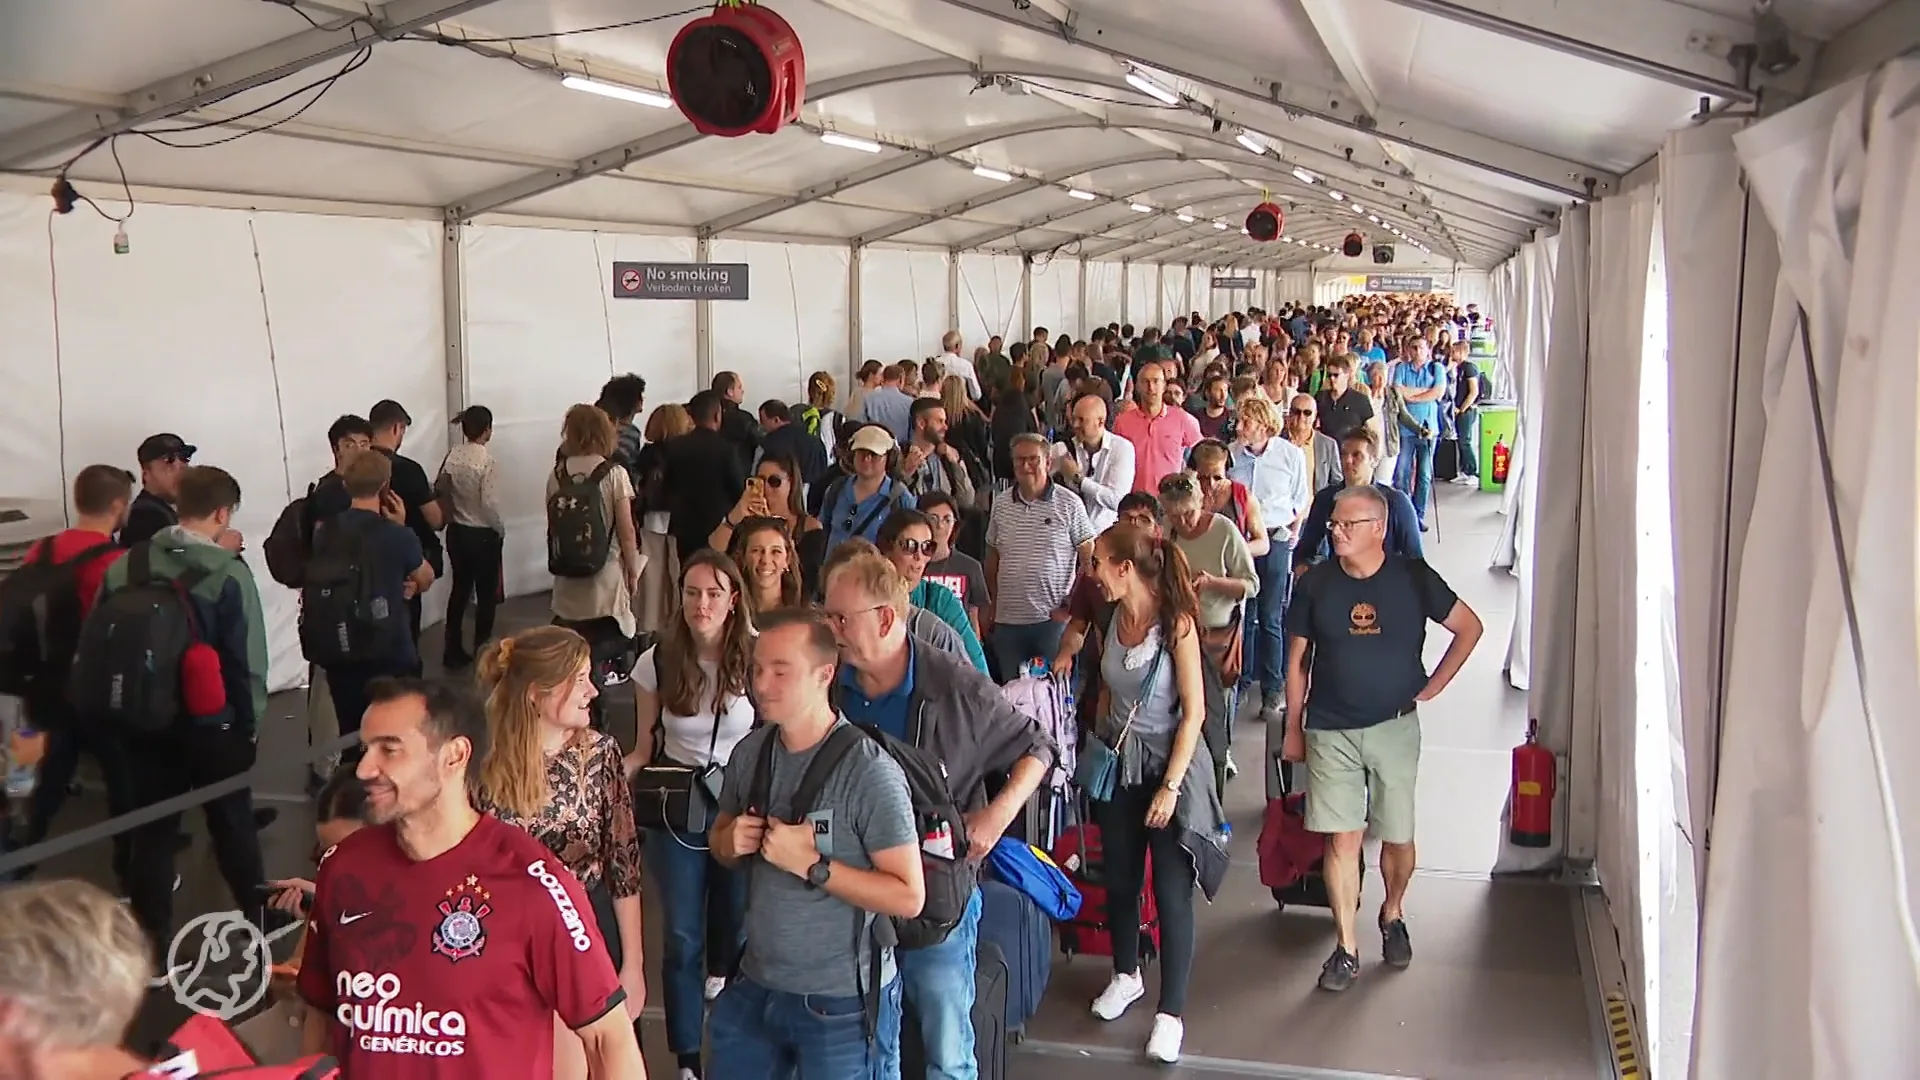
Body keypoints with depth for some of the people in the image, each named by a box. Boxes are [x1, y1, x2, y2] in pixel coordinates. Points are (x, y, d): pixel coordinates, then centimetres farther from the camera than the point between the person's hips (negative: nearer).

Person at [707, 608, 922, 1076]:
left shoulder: (869, 771, -20)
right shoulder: (750, 752, -1)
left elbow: (908, 897, -21)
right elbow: (719, 837, 15)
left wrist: (810, 865, -24)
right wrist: (730, 841, -8)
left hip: (841, 1002, -5)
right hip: (754, 985, 6)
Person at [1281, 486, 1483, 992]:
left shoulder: (1412, 577, -6)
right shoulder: (1315, 583, -4)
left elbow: (1469, 627, 5)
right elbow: (1297, 660, 4)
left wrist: (1432, 686, 2)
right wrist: (1293, 730, 5)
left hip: (1394, 727, 0)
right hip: (1330, 730, 0)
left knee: (1397, 836, 8)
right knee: (1342, 838, -1)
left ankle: (1393, 916, 36)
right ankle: (1347, 949, 9)